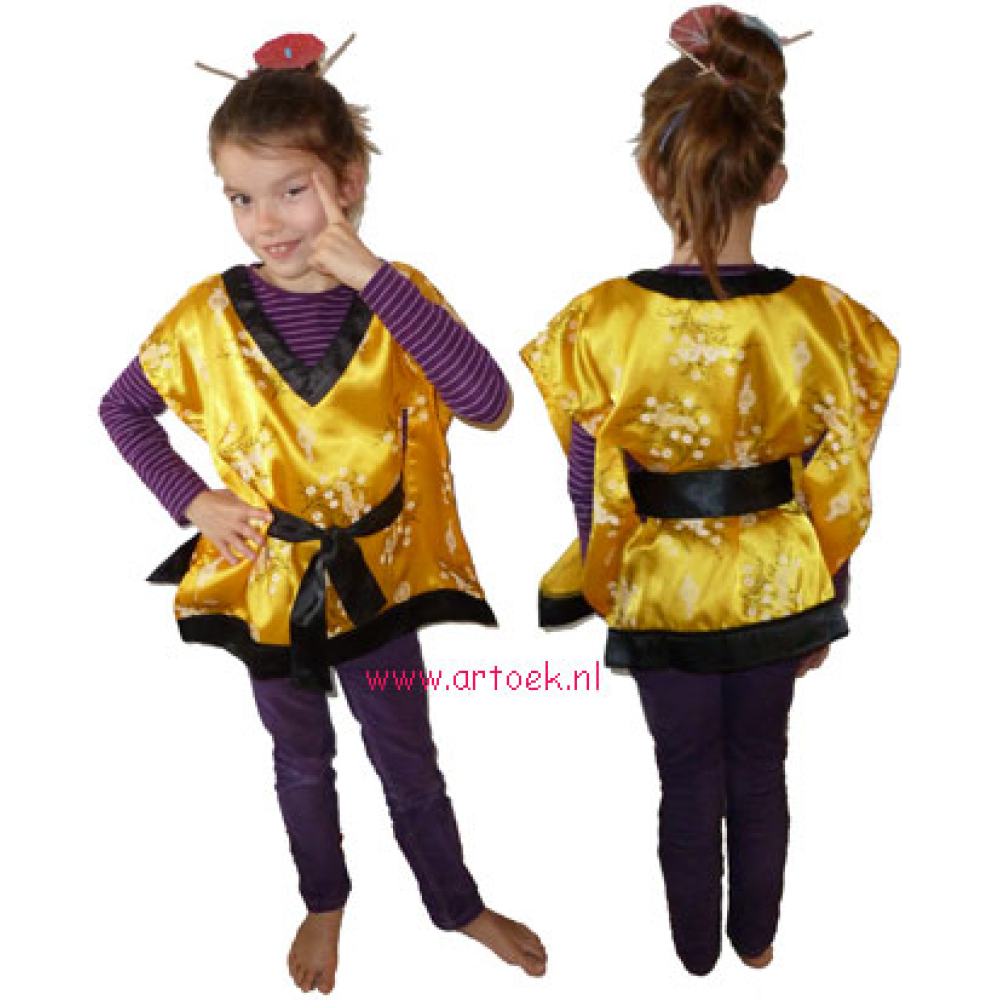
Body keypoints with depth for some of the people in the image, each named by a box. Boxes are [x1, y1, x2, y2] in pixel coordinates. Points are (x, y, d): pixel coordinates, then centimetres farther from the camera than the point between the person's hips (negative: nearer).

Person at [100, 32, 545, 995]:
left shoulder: (397, 297, -15)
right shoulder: (211, 314, -13)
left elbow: (487, 402, -32)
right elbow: (121, 410, 3)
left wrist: (374, 277, -35)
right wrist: (191, 498, -10)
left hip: (377, 572, -1)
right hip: (268, 579, 1)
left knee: (408, 759, 16)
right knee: (302, 761, 22)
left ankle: (458, 904, 40)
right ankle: (324, 903, 47)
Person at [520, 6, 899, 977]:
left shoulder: (602, 324, -22)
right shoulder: (822, 317, -16)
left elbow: (591, 500, -12)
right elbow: (838, 495, -7)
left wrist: (595, 595, 6)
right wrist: (826, 612, 8)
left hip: (663, 593, -1)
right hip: (778, 588, 2)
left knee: (689, 778, 19)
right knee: (759, 765, 24)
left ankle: (696, 951, 42)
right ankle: (756, 940, 46)